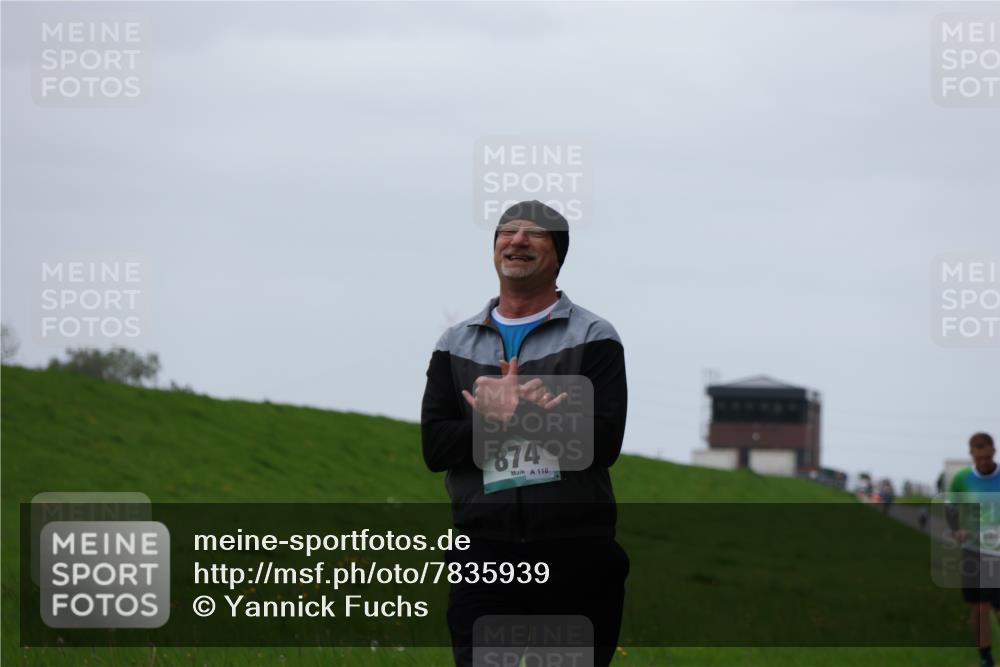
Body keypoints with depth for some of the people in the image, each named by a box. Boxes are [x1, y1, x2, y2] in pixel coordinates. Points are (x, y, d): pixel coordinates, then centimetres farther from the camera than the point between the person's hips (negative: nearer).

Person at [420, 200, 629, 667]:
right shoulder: (456, 345, 15)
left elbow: (602, 443, -8)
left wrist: (510, 413, -13)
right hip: (484, 551, 2)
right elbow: (435, 448, 3)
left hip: (575, 553, -2)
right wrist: (505, 415, -12)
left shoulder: (594, 338, 6)